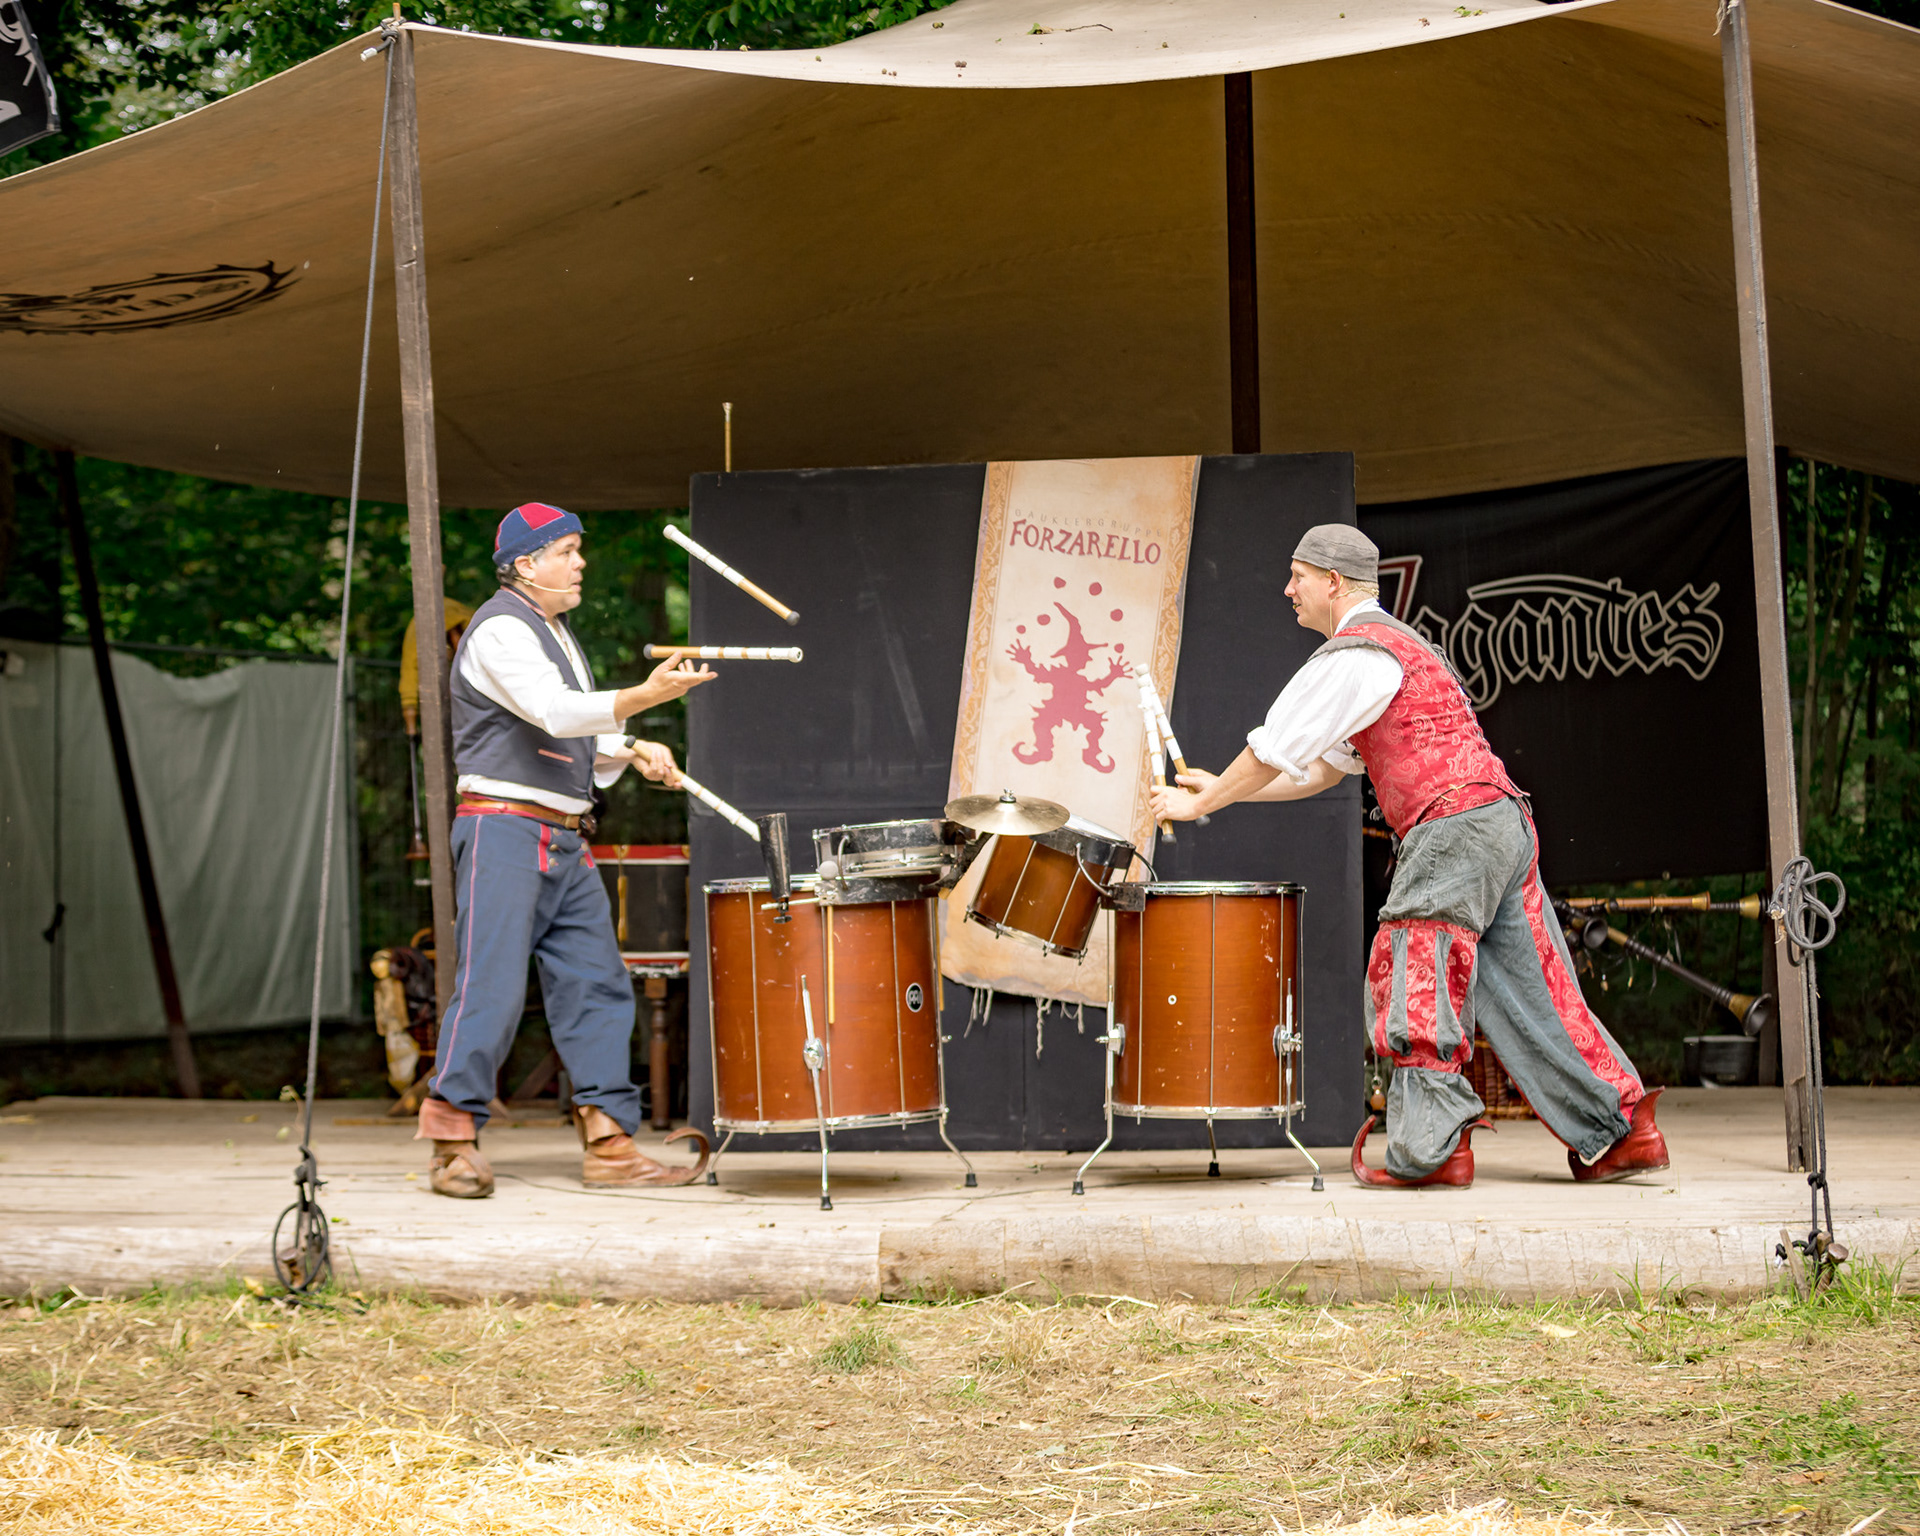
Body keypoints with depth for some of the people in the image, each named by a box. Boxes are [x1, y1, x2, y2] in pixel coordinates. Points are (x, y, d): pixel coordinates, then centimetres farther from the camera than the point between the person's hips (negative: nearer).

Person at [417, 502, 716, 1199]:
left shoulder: (558, 634, 22)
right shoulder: (499, 630, -9)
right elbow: (555, 713, -25)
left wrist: (630, 751, 7)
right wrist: (645, 695, -36)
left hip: (565, 840, 9)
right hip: (504, 827, -9)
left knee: (597, 984, 5)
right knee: (493, 984, -13)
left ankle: (609, 1141, 7)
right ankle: (453, 1137, -9)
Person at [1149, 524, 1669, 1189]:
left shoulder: (1352, 655, -5)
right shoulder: (1400, 644, 28)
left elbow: (1276, 751, -1)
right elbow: (1324, 769, 31)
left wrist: (1197, 804, 13)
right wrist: (1225, 788, 30)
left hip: (1453, 828, -10)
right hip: (1505, 818, 10)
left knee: (1413, 984, -5)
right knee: (1530, 992, 8)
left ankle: (1431, 1149, -7)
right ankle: (1624, 1129, 7)